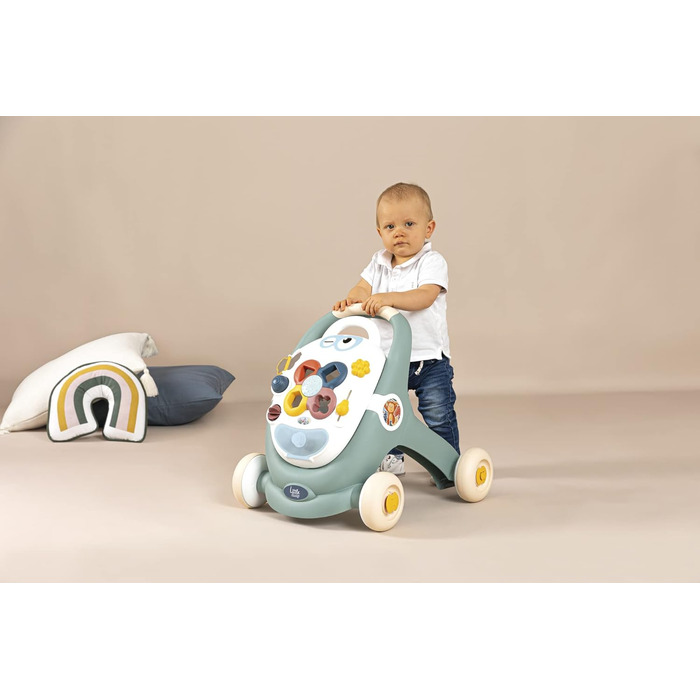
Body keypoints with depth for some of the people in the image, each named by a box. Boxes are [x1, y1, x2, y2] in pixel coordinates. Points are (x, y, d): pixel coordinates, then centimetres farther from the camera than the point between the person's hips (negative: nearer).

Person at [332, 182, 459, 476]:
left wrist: (386, 298, -40)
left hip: (428, 356, -5)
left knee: (438, 414, 0)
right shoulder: (379, 263, 6)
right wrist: (351, 299, -27)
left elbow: (425, 297, -27)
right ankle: (391, 459, 32)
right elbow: (363, 287, -3)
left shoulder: (432, 262, -12)